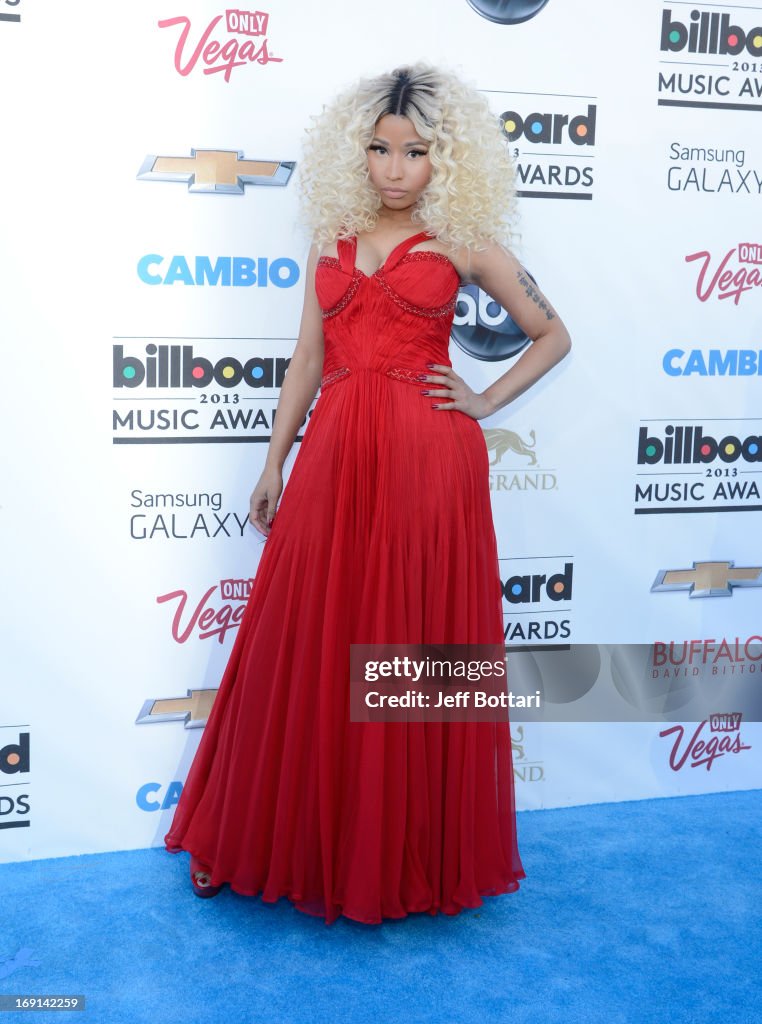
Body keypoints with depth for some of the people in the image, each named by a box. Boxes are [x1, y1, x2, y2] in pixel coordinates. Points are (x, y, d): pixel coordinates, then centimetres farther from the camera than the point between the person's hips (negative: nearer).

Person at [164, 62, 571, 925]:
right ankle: (307, 842, 24)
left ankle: (408, 853, 22)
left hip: (425, 464, -3)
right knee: (311, 653, 5)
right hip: (334, 459, 3)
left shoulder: (462, 243, 5)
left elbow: (552, 336, 13)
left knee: (415, 653, 3)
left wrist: (483, 402, 2)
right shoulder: (332, 240, 13)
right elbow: (306, 361, 13)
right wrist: (273, 467, 11)